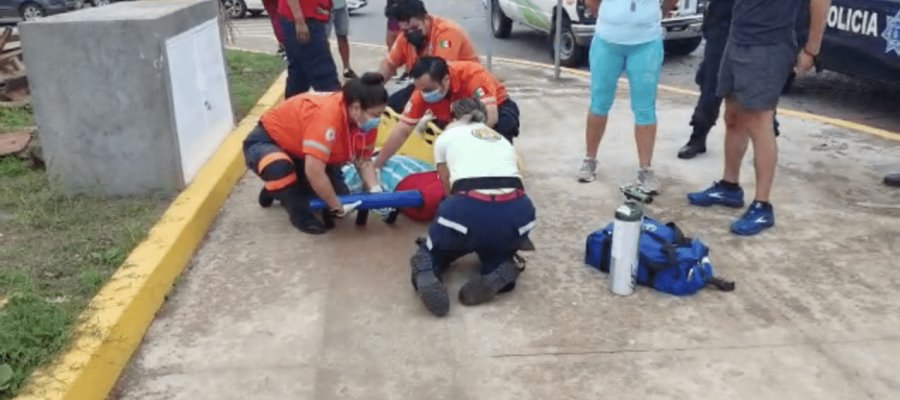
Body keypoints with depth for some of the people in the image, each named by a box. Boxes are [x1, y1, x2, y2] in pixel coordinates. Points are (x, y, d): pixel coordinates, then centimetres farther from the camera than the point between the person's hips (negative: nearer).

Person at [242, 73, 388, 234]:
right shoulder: (327, 115, -40)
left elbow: (364, 161, -5)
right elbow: (314, 171, -42)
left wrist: (375, 190, -23)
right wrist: (337, 207, -31)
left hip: (298, 152, 8)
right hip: (266, 141, -7)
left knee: (341, 194, -2)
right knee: (280, 167, -41)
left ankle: (282, 190, 18)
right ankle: (301, 215, -14)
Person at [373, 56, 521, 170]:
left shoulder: (473, 75, -37)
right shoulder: (423, 91, -24)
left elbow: (490, 118, -44)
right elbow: (402, 131, -21)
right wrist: (376, 167, -21)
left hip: (497, 108, -3)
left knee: (502, 125, -34)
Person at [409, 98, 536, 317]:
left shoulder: (445, 138, 23)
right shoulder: (502, 140, 31)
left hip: (470, 209, -2)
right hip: (518, 212, 2)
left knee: (431, 252, 26)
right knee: (495, 246, 35)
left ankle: (426, 276, -8)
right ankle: (500, 269, 0)